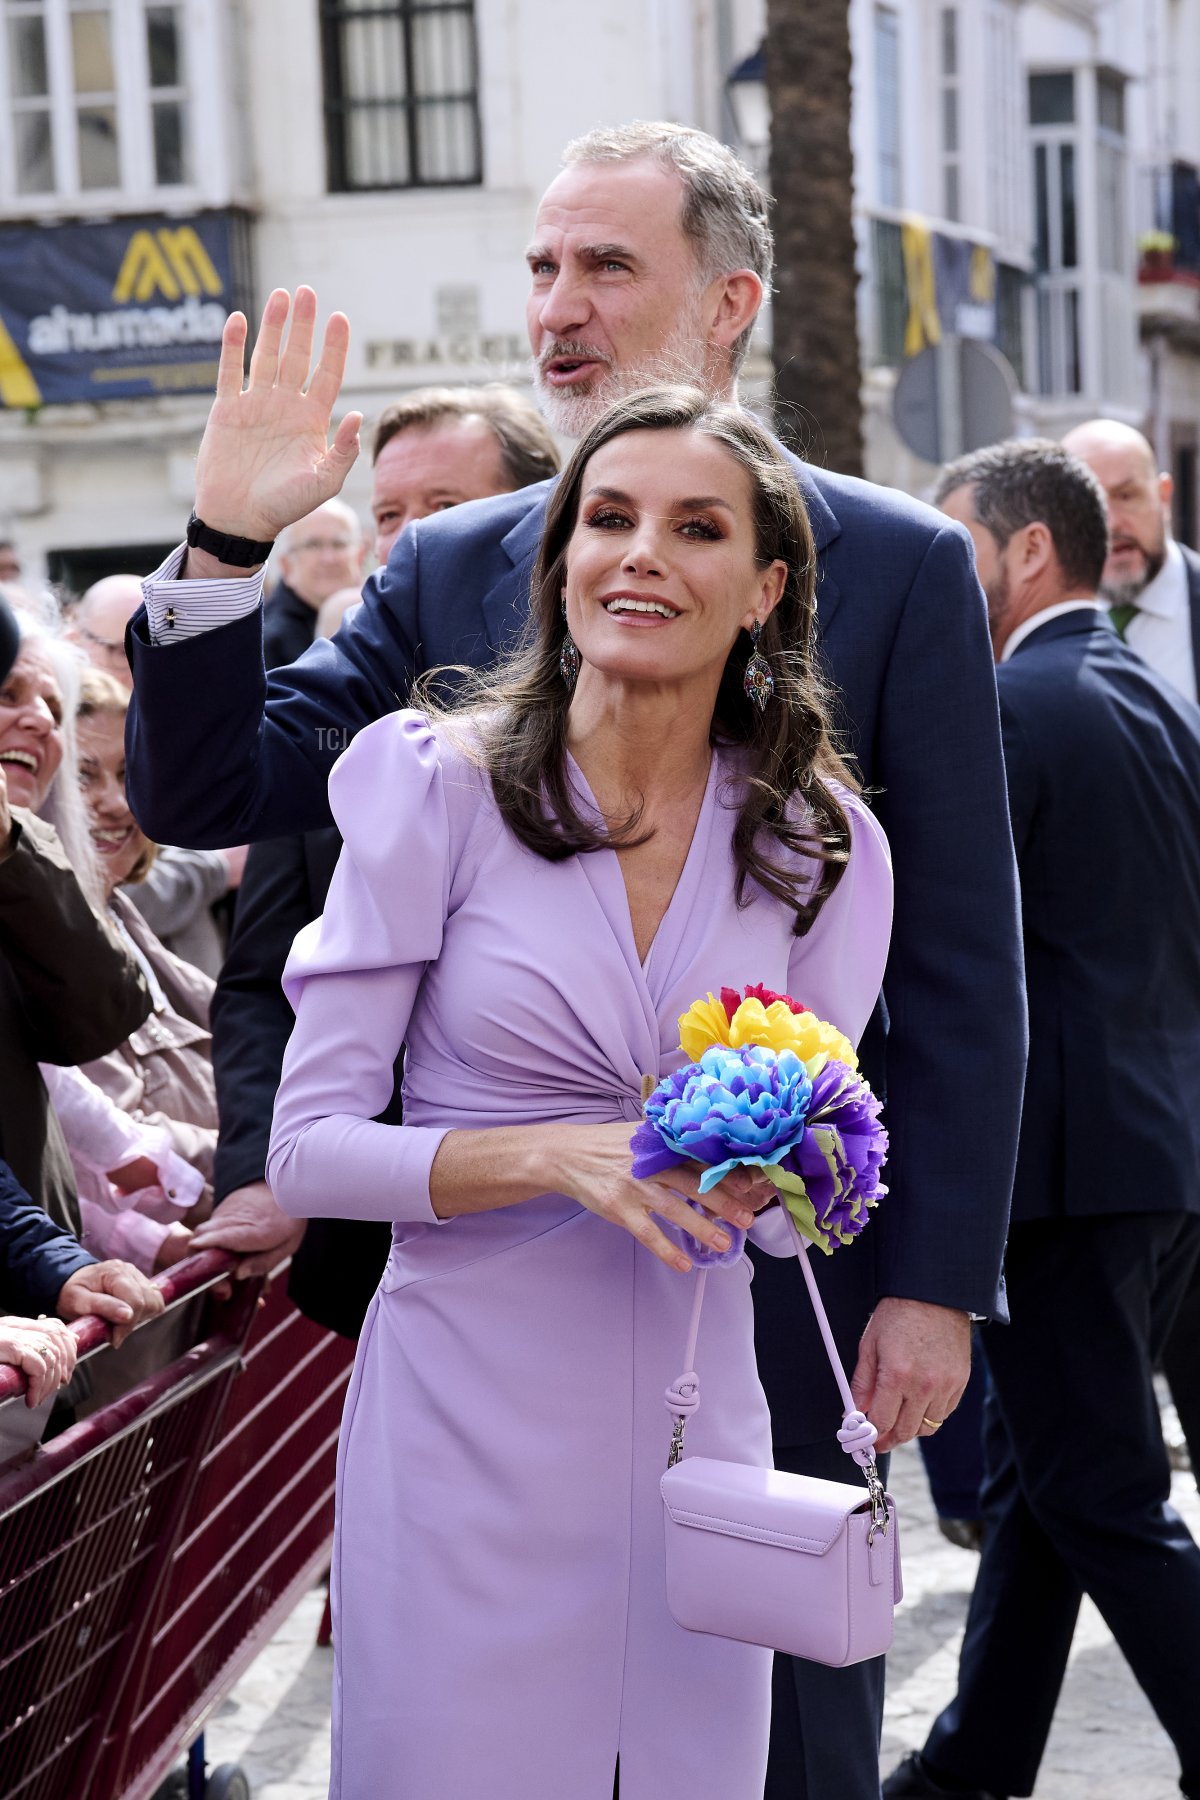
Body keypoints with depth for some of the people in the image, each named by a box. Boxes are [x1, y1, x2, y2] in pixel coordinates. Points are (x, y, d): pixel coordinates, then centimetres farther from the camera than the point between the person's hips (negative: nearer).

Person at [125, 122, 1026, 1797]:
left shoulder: (897, 568, -4)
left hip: (784, 1265, -2)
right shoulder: (446, 570, 5)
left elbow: (962, 963, -5)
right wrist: (226, 544, -13)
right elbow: (202, 795, 1)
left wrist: (940, 1280, -8)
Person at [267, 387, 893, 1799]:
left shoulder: (821, 847, 5)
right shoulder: (440, 784, -5)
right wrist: (552, 1156, -20)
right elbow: (308, 1149, -7)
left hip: (696, 1409, 3)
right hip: (468, 1415, -3)